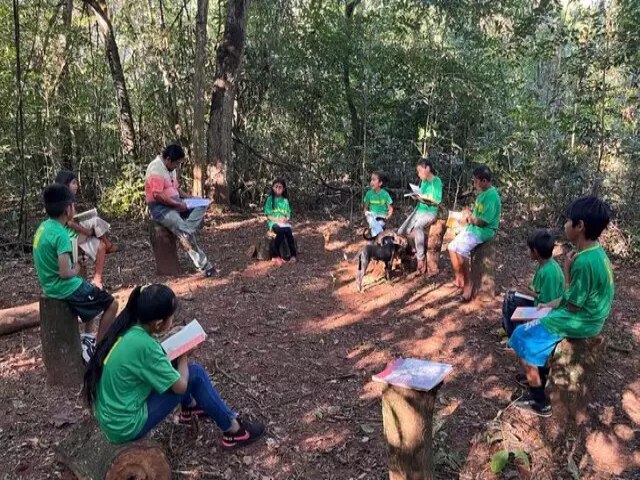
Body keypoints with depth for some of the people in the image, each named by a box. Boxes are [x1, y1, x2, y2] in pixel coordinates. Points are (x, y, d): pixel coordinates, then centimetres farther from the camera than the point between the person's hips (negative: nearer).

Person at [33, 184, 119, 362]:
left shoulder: (43, 226, 3)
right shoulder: (61, 234, -25)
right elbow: (65, 273, -29)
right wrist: (75, 270, -9)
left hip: (50, 285, 10)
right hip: (64, 288, -10)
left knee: (94, 292, 30)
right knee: (111, 304, 0)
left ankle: (88, 339, 26)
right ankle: (96, 349, 5)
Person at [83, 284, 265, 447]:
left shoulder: (126, 328, -5)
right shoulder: (144, 346, -28)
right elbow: (180, 386, -17)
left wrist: (176, 355, 3)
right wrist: (183, 356, -1)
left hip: (109, 417, 8)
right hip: (126, 426, -8)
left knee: (169, 365, 15)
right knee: (195, 374, -7)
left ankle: (190, 405, 36)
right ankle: (233, 430, 7)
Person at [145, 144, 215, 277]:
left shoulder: (170, 168, 12)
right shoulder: (156, 169, -18)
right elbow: (157, 195, -26)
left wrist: (189, 198, 5)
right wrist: (178, 204, -21)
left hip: (174, 203, 10)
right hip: (160, 207, -10)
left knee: (202, 205, -8)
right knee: (184, 231, -28)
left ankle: (185, 231, -27)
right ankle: (203, 265, -21)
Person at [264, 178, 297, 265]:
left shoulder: (285, 200, 13)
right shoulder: (270, 199, 5)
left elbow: (288, 214, 11)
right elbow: (268, 215, -1)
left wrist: (286, 219, -12)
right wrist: (278, 219, -15)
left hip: (284, 222, 3)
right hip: (273, 221, -3)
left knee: (288, 231, -32)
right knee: (280, 231, -36)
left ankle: (293, 255, -29)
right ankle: (275, 255, -29)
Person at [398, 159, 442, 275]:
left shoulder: (437, 181, -9)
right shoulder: (423, 181, 13)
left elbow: (437, 201, -14)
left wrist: (424, 199, -20)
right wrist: (417, 196, -4)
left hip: (430, 213, -8)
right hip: (418, 210, 8)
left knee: (417, 227, -37)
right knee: (401, 232, -6)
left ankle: (421, 258, -26)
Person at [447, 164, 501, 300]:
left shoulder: (491, 196, -22)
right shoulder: (483, 192, 10)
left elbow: (483, 221, -23)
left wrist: (471, 217, -5)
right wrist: (470, 216, 1)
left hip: (484, 230, -10)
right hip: (473, 227, 10)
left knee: (461, 250, -25)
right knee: (452, 247, 3)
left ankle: (467, 283, -9)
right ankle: (459, 278, 14)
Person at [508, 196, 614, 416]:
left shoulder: (584, 261, -29)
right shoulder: (596, 252, 2)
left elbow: (572, 305, -20)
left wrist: (567, 270, -16)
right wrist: (550, 304, 10)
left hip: (581, 322, -9)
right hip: (590, 316, 9)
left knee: (523, 337, -3)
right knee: (536, 324, 22)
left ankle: (539, 402, 7)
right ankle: (542, 373, 31)